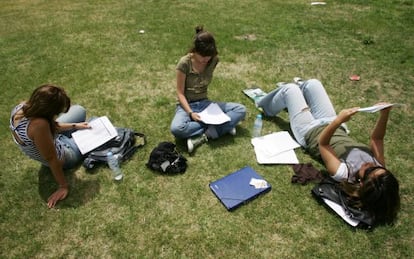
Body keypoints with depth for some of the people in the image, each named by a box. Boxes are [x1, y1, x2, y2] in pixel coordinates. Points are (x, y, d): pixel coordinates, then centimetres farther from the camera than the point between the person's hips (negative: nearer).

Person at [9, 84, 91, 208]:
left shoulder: (21, 106, -21)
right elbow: (52, 159, -33)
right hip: (63, 157, -6)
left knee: (79, 110, 12)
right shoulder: (39, 124, -45)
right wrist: (63, 186, -21)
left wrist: (74, 125, 1)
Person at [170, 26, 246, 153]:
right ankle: (223, 126, -21)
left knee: (241, 109, -15)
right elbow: (180, 93, -12)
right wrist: (190, 112, -24)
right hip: (187, 105, -4)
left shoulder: (214, 60, -5)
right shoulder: (185, 63, -16)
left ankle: (203, 136, -25)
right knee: (176, 129, -37)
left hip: (205, 103, 4)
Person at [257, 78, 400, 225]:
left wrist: (339, 120, -49)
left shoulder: (343, 174, -41)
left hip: (309, 131, -6)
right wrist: (384, 114, -28)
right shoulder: (377, 166, -25)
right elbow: (376, 138, -13)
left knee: (290, 88, 5)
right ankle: (299, 88, 55)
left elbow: (322, 143, -36)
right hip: (333, 126, 6)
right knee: (312, 83, 14)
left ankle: (266, 109, 41)